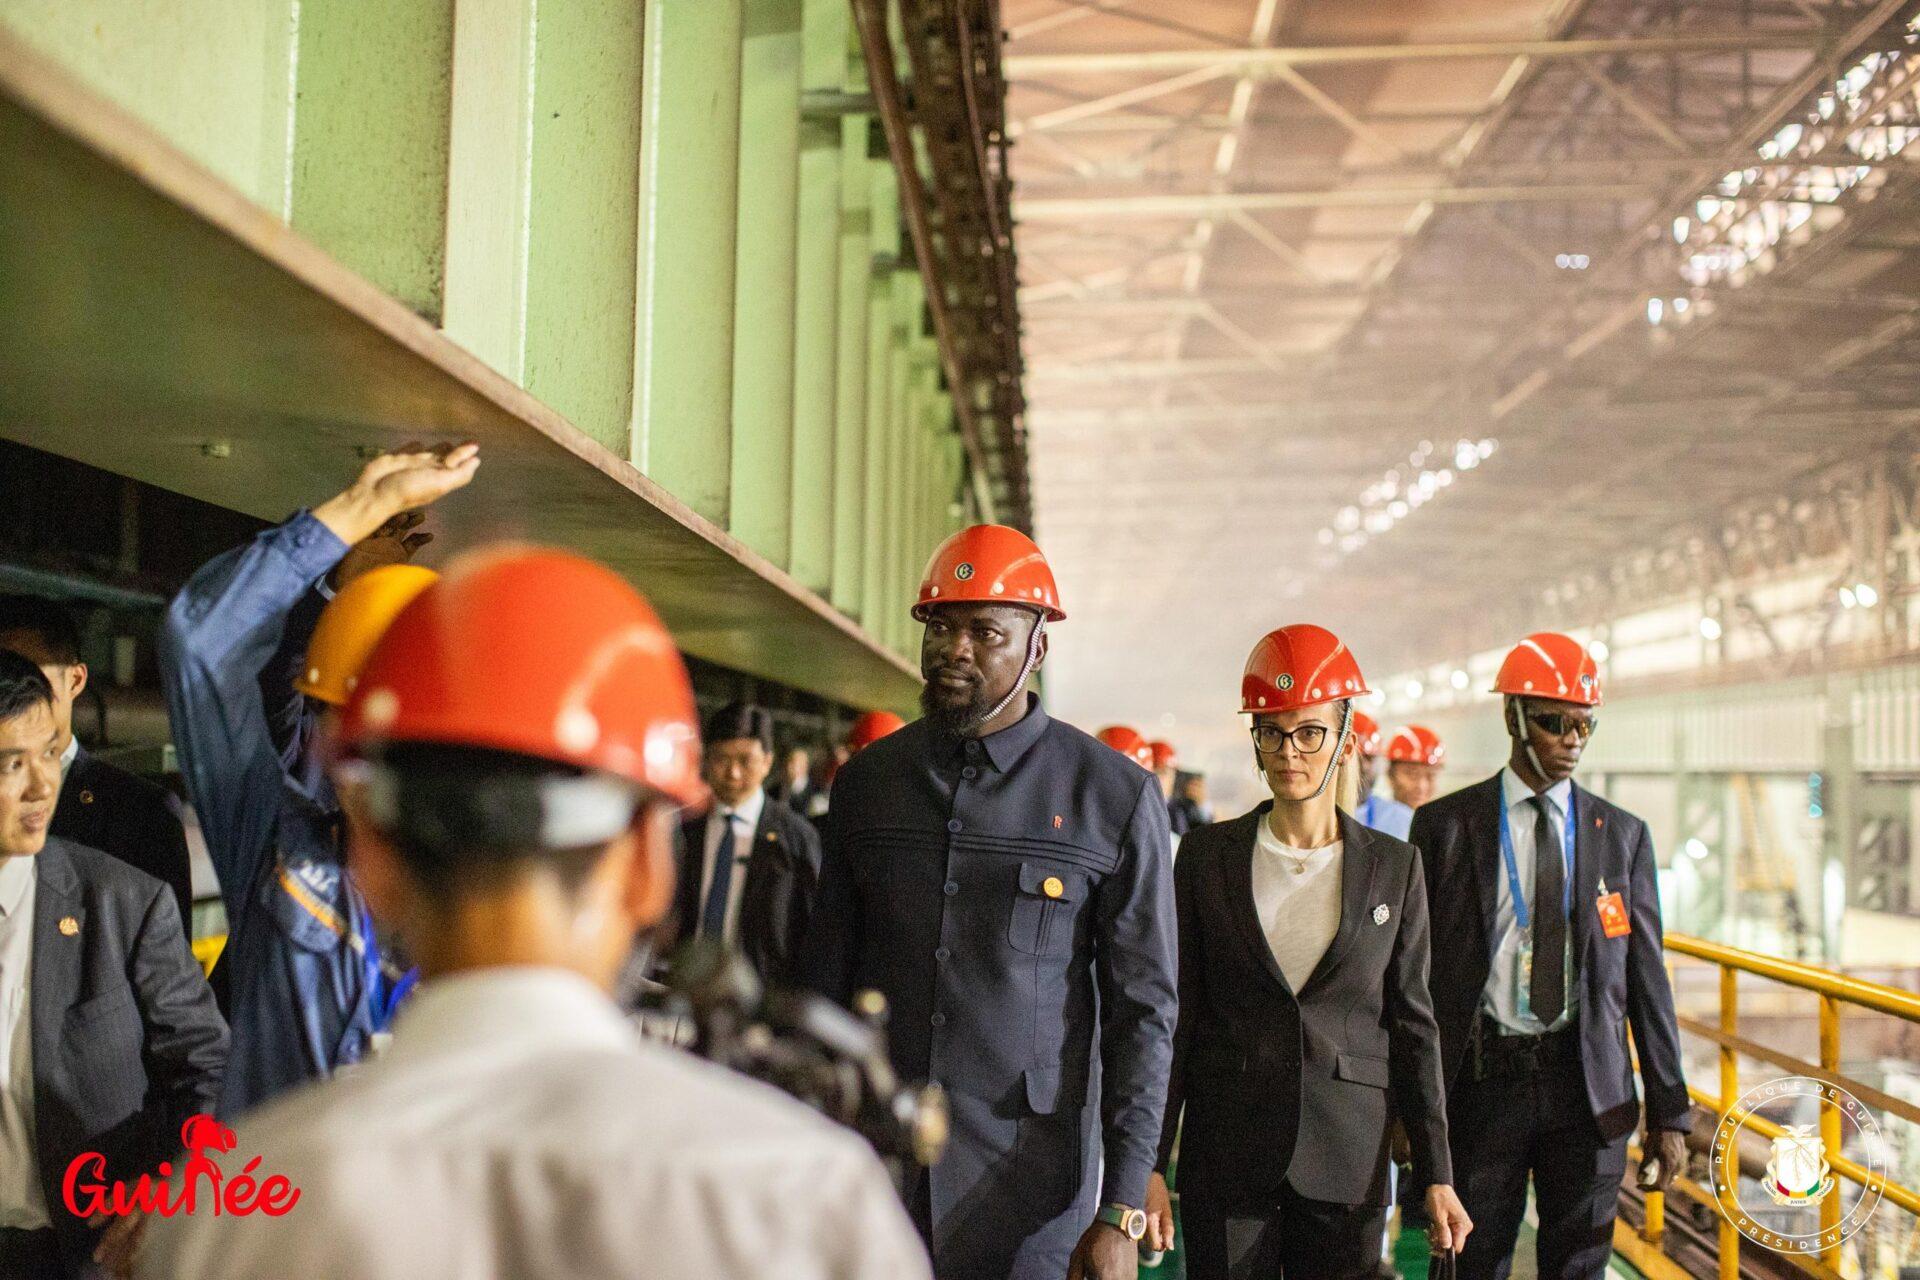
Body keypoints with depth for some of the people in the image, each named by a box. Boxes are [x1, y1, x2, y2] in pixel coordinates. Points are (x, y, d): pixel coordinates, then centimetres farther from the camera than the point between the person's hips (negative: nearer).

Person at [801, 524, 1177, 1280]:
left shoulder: (1116, 798, -3)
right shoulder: (866, 782, 6)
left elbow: (1143, 1010, -3)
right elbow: (825, 977, 11)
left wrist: (1123, 1210, -7)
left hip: (1028, 1191, -2)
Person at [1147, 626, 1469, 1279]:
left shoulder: (1395, 866, 3)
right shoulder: (1207, 854, 2)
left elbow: (1412, 1023, 5)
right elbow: (1175, 1013, 2)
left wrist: (1436, 1175, 1)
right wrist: (1150, 1164, -2)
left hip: (1347, 1157, 0)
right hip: (1225, 1150, 0)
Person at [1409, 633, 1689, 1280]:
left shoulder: (1623, 834, 6)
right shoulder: (1444, 825, 1)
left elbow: (1646, 978, 6)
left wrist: (1669, 1112, 4)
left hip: (1589, 1086, 2)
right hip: (1482, 1081, -1)